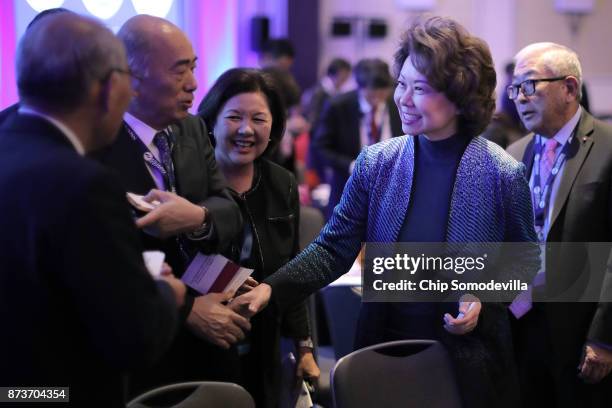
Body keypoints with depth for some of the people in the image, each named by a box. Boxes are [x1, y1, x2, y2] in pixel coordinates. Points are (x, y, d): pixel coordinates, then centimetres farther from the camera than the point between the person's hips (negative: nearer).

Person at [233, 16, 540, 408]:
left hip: (468, 359, -2)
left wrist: (484, 298, -15)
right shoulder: (375, 162, -5)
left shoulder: (503, 174, -11)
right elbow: (333, 249, -4)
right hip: (385, 347, 2)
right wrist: (272, 287, -19)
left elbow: (526, 256, 2)